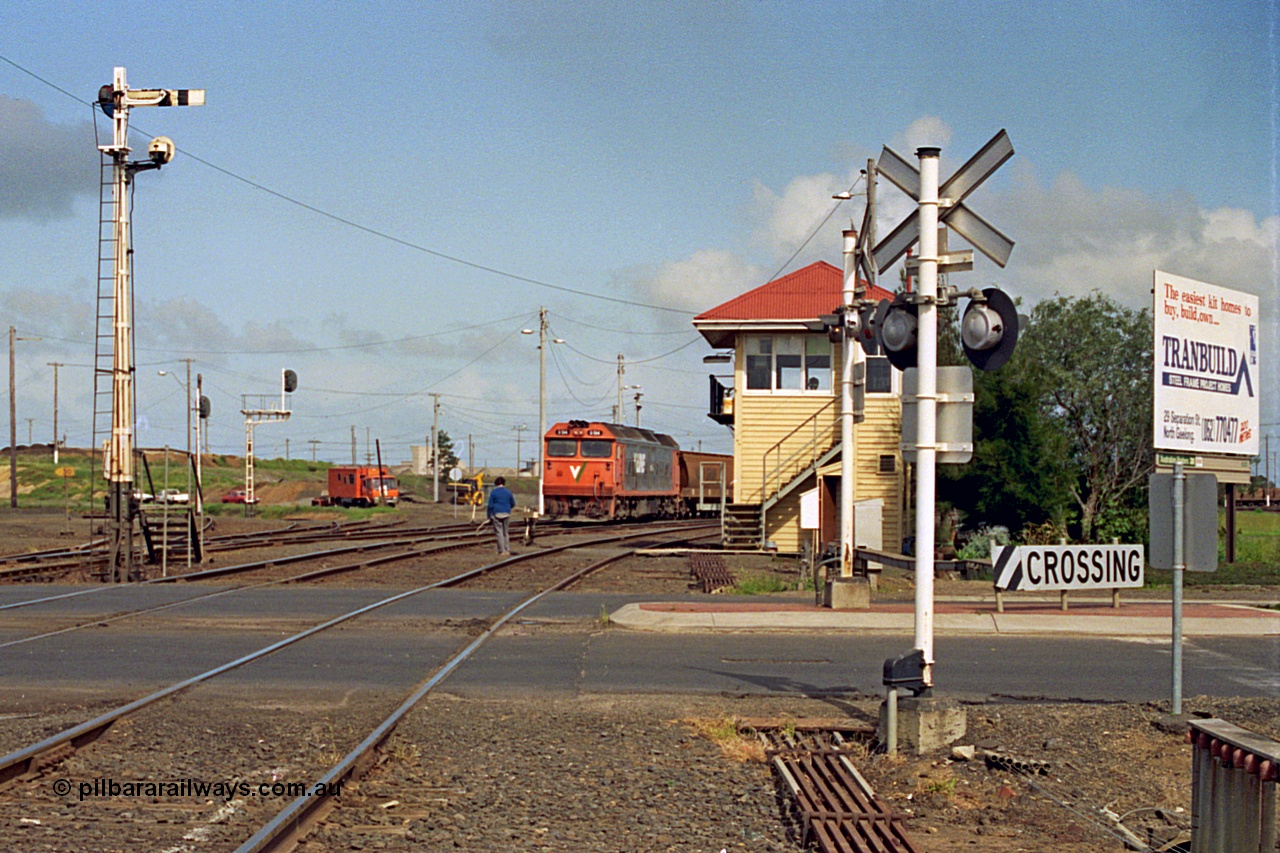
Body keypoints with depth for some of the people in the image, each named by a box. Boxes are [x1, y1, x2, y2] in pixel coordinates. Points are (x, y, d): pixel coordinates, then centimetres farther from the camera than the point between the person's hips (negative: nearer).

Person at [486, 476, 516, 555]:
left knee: (499, 533, -1)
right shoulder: (508, 492, 6)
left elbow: (490, 505, -5)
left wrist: (489, 516, 0)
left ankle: (501, 551, -5)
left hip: (497, 514, -4)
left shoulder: (493, 492, -3)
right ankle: (507, 550, 14)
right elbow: (513, 504, 14)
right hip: (506, 514, 4)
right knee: (505, 532, 14)